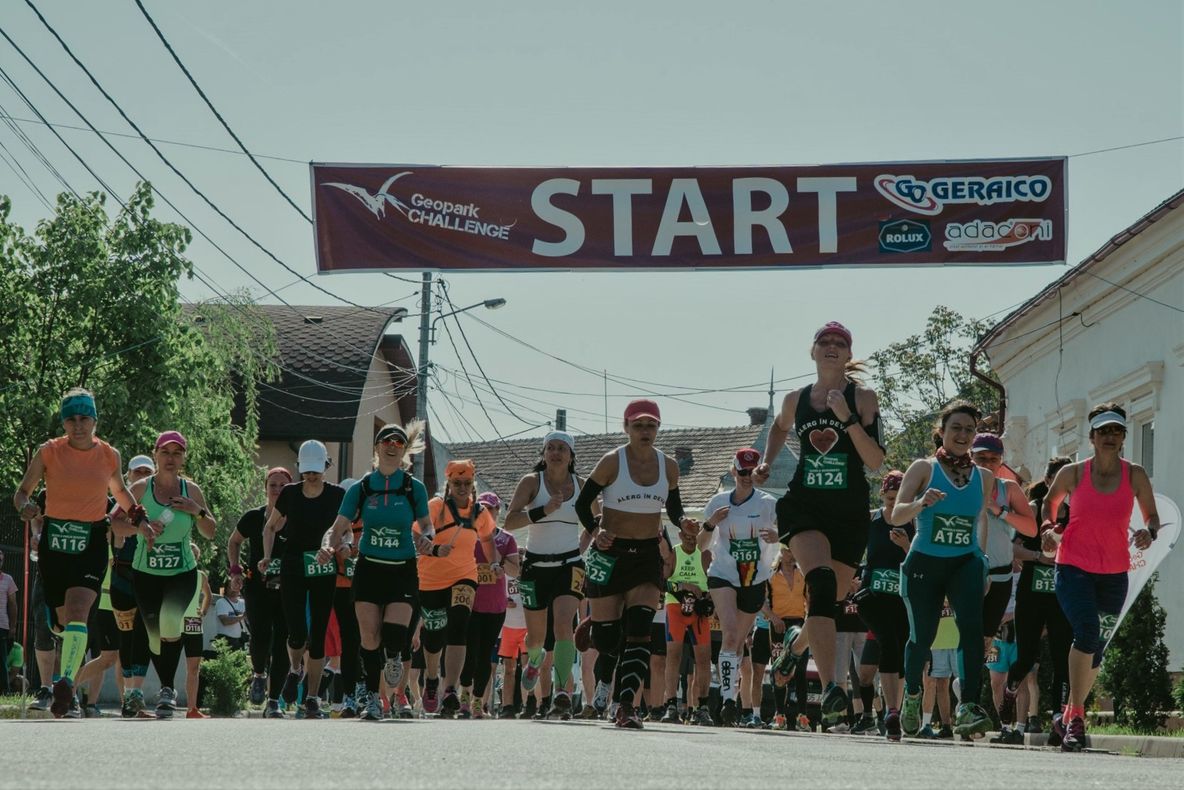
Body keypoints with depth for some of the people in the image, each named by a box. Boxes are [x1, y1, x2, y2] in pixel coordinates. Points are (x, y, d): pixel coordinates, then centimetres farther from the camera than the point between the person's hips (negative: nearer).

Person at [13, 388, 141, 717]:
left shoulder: (109, 456, 3)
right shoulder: (48, 452, -1)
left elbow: (119, 490, 23)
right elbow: (22, 491, 5)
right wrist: (25, 506, -16)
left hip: (92, 542, -1)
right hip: (54, 541, 1)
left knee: (77, 611, -22)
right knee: (62, 621, 10)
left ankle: (66, 682, -33)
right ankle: (63, 688, 35)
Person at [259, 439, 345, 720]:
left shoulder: (337, 495, -1)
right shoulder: (289, 494, 2)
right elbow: (270, 527, 14)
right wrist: (267, 556, 1)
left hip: (324, 571, 0)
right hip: (293, 569, 0)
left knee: (317, 636, 0)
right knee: (297, 633, -10)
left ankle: (313, 699, 7)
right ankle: (295, 671, 24)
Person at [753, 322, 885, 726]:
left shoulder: (863, 398, -1)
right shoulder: (796, 400, 8)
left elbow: (876, 461, -11)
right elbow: (780, 427, 33)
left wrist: (848, 419, -21)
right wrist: (767, 462, 18)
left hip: (850, 514, 0)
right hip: (803, 506, 0)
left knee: (829, 600, 10)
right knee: (821, 583, -26)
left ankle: (797, 645, 49)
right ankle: (829, 689, -36)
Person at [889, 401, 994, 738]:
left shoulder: (984, 478, 7)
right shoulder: (924, 469, -3)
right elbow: (896, 516, -12)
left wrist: (982, 556, 16)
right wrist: (921, 503, -31)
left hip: (966, 562, 1)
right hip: (924, 563, -1)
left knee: (971, 625, -23)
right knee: (922, 637, 5)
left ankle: (968, 708, -30)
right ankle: (912, 694, 38)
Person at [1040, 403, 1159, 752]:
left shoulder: (1135, 475, -1)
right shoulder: (1072, 473, -4)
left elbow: (1152, 515, 8)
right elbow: (1050, 502, 15)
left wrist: (1148, 533, -14)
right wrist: (1049, 528, -4)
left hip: (1114, 574, 3)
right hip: (1074, 568, -3)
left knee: (1096, 648, 11)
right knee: (1087, 631, -26)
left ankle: (1070, 714, 31)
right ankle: (1076, 715, -23)